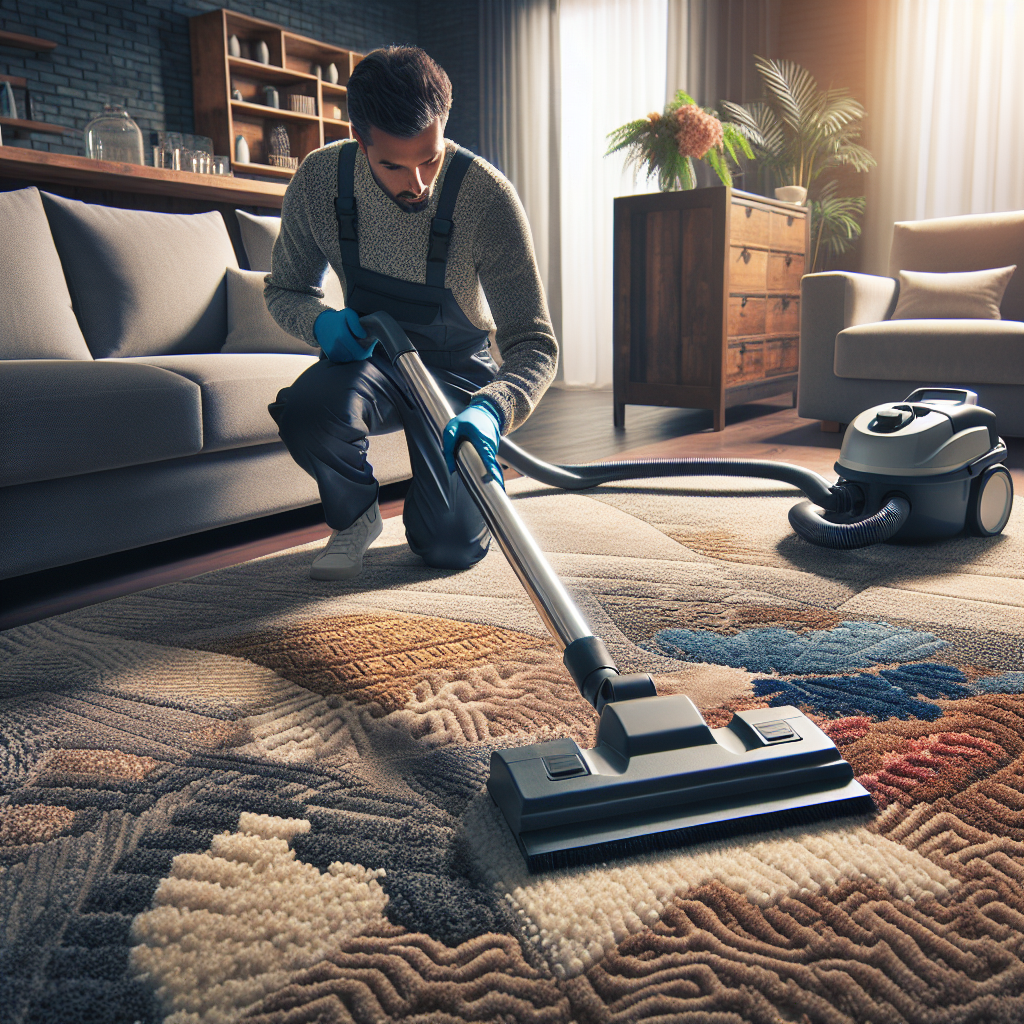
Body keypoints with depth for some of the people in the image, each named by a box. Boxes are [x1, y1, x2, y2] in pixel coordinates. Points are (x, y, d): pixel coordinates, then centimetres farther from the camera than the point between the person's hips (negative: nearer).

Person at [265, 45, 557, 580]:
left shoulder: (487, 195, -26)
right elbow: (284, 289, 0)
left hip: (458, 367, -1)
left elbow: (534, 343, -26)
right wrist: (322, 321, -25)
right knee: (307, 410, -35)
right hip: (370, 356, 2)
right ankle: (355, 515, 0)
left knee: (451, 547, -14)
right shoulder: (319, 179, -17)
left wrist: (491, 411, -48)